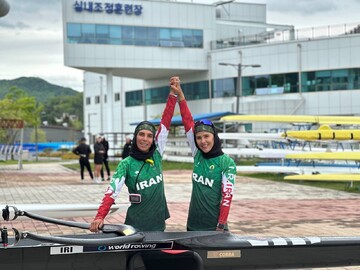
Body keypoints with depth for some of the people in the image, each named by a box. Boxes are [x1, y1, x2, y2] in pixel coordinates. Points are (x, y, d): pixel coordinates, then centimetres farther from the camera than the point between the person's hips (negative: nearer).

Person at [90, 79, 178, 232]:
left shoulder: (156, 156, 3)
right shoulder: (126, 164, -5)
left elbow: (165, 123, -1)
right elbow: (112, 190, -16)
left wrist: (173, 94, -4)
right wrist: (100, 217, -30)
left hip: (158, 223, 3)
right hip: (136, 225, -3)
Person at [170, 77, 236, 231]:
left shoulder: (227, 163, -9)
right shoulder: (197, 156, 4)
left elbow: (227, 196, -12)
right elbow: (188, 122, 1)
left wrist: (221, 226, -17)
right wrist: (179, 94, -2)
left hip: (214, 226, -5)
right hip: (193, 225, 5)